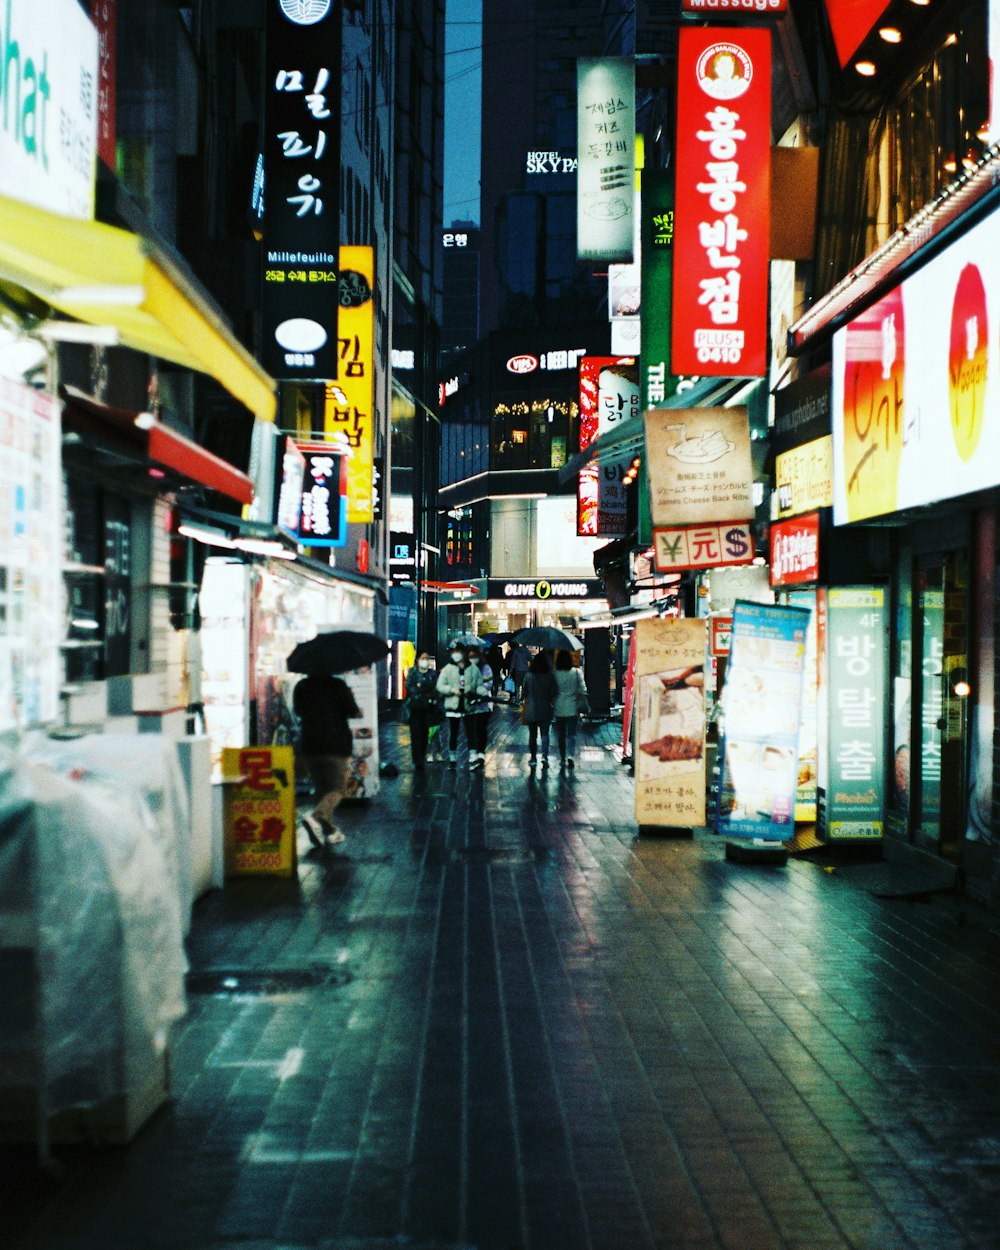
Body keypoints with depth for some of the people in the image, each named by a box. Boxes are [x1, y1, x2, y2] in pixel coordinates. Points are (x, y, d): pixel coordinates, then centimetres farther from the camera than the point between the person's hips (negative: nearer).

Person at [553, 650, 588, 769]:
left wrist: (551, 706, 10)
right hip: (573, 708, 0)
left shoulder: (554, 674, -6)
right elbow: (582, 690, -4)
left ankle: (563, 759, 18)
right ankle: (571, 755, -17)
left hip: (559, 709, 0)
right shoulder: (577, 672, -5)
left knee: (561, 734, 12)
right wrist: (582, 706, 5)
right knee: (572, 734, 3)